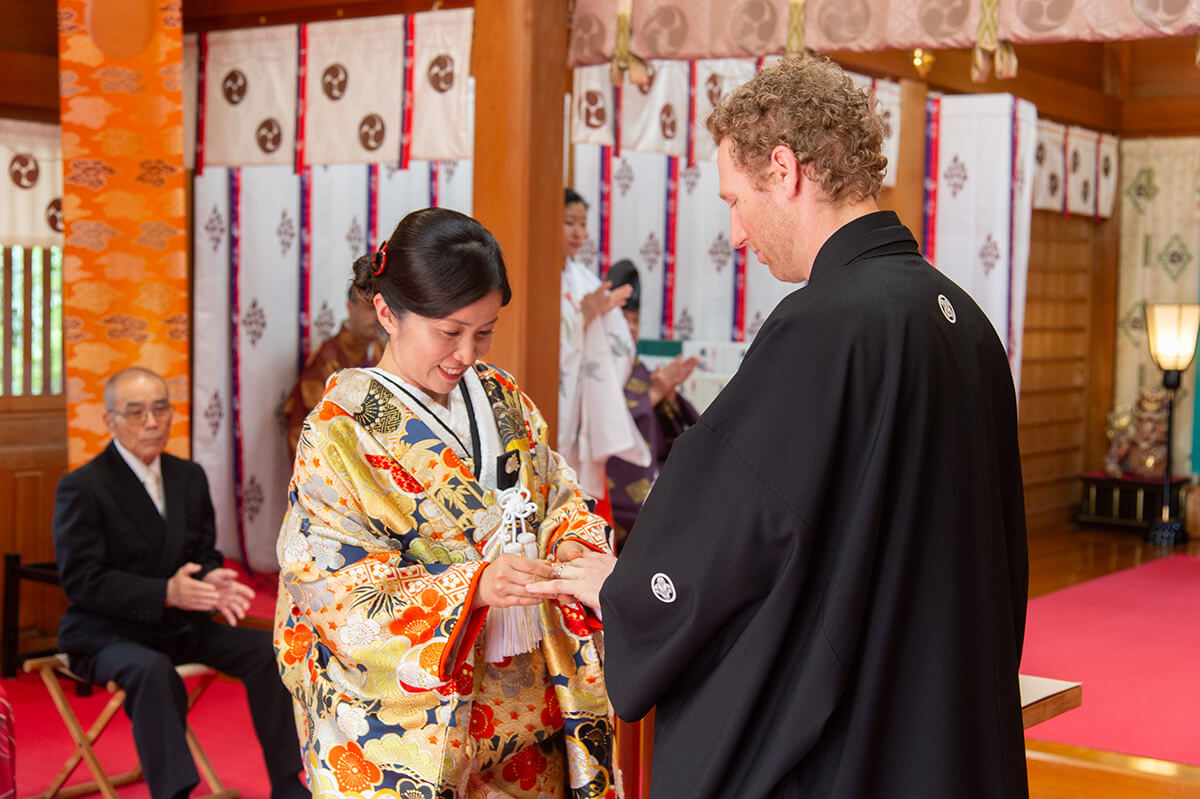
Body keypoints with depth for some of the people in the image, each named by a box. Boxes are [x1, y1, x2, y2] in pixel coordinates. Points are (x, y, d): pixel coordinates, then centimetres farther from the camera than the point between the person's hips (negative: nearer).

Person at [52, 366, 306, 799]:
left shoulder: (189, 476, 9)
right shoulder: (81, 487, -11)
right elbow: (82, 580, -17)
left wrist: (211, 581, -14)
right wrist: (166, 593, -29)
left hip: (180, 626, 6)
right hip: (107, 633, -6)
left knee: (265, 649, -13)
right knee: (152, 670, -37)